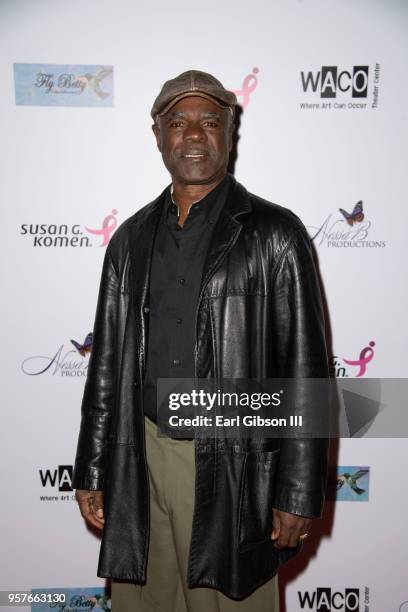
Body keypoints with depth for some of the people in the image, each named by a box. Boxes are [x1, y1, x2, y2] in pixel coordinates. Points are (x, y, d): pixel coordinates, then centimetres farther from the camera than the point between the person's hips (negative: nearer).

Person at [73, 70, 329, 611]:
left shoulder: (274, 234, -7)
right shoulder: (132, 239, 6)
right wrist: (92, 470, 9)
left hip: (233, 464, -3)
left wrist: (298, 494, -10)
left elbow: (304, 368, -9)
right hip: (144, 457, 4)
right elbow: (107, 364, 8)